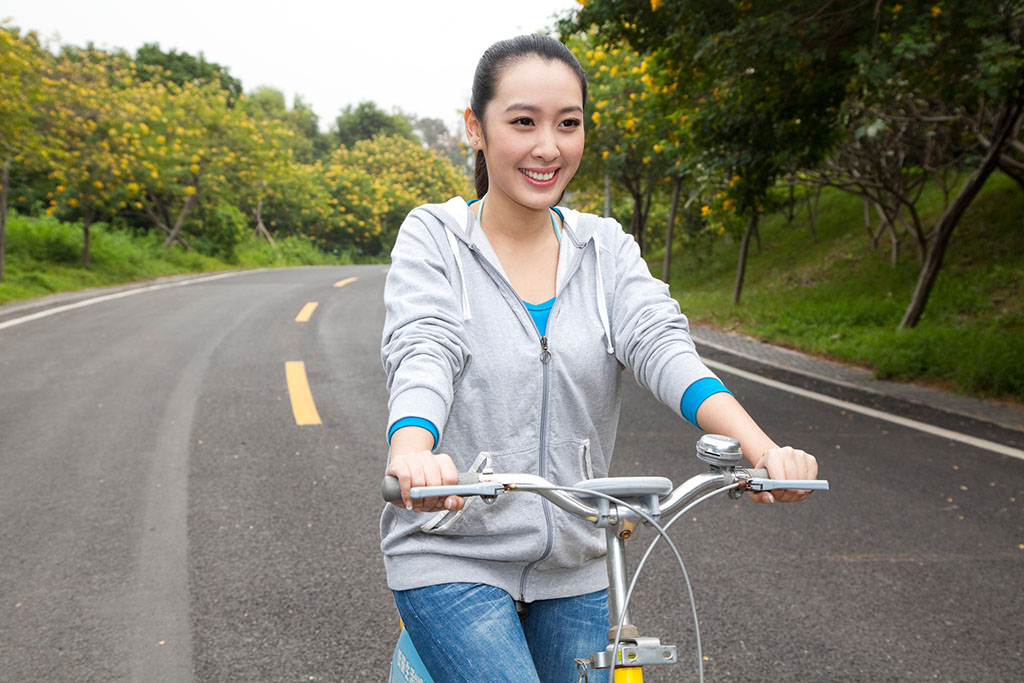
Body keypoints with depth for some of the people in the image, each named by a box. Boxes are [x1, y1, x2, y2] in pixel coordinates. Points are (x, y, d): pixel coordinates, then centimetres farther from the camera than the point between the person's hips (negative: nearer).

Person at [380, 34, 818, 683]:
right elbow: (421, 353, -22)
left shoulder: (606, 247, 3)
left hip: (574, 561, 4)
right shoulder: (434, 238, -6)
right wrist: (412, 453, -44)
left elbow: (660, 343, -13)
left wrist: (759, 446, -31)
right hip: (451, 552, -4)